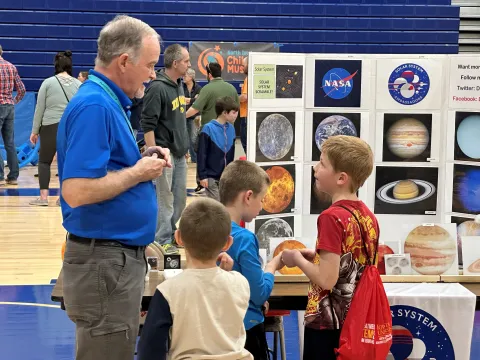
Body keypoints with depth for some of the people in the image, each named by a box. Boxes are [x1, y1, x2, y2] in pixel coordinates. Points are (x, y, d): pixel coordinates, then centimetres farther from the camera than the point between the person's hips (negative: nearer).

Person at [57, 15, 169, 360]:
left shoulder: (108, 102, 12)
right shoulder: (94, 106, -20)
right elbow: (76, 191, -28)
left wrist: (142, 160, 4)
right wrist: (139, 172, -16)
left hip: (119, 257, 10)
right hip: (105, 262, -10)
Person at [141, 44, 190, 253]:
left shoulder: (179, 85, 12)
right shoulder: (157, 88, -15)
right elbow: (147, 124, -18)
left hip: (180, 154, 9)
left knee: (180, 198, 14)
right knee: (164, 198, -3)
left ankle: (169, 233, 28)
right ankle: (162, 241, 5)